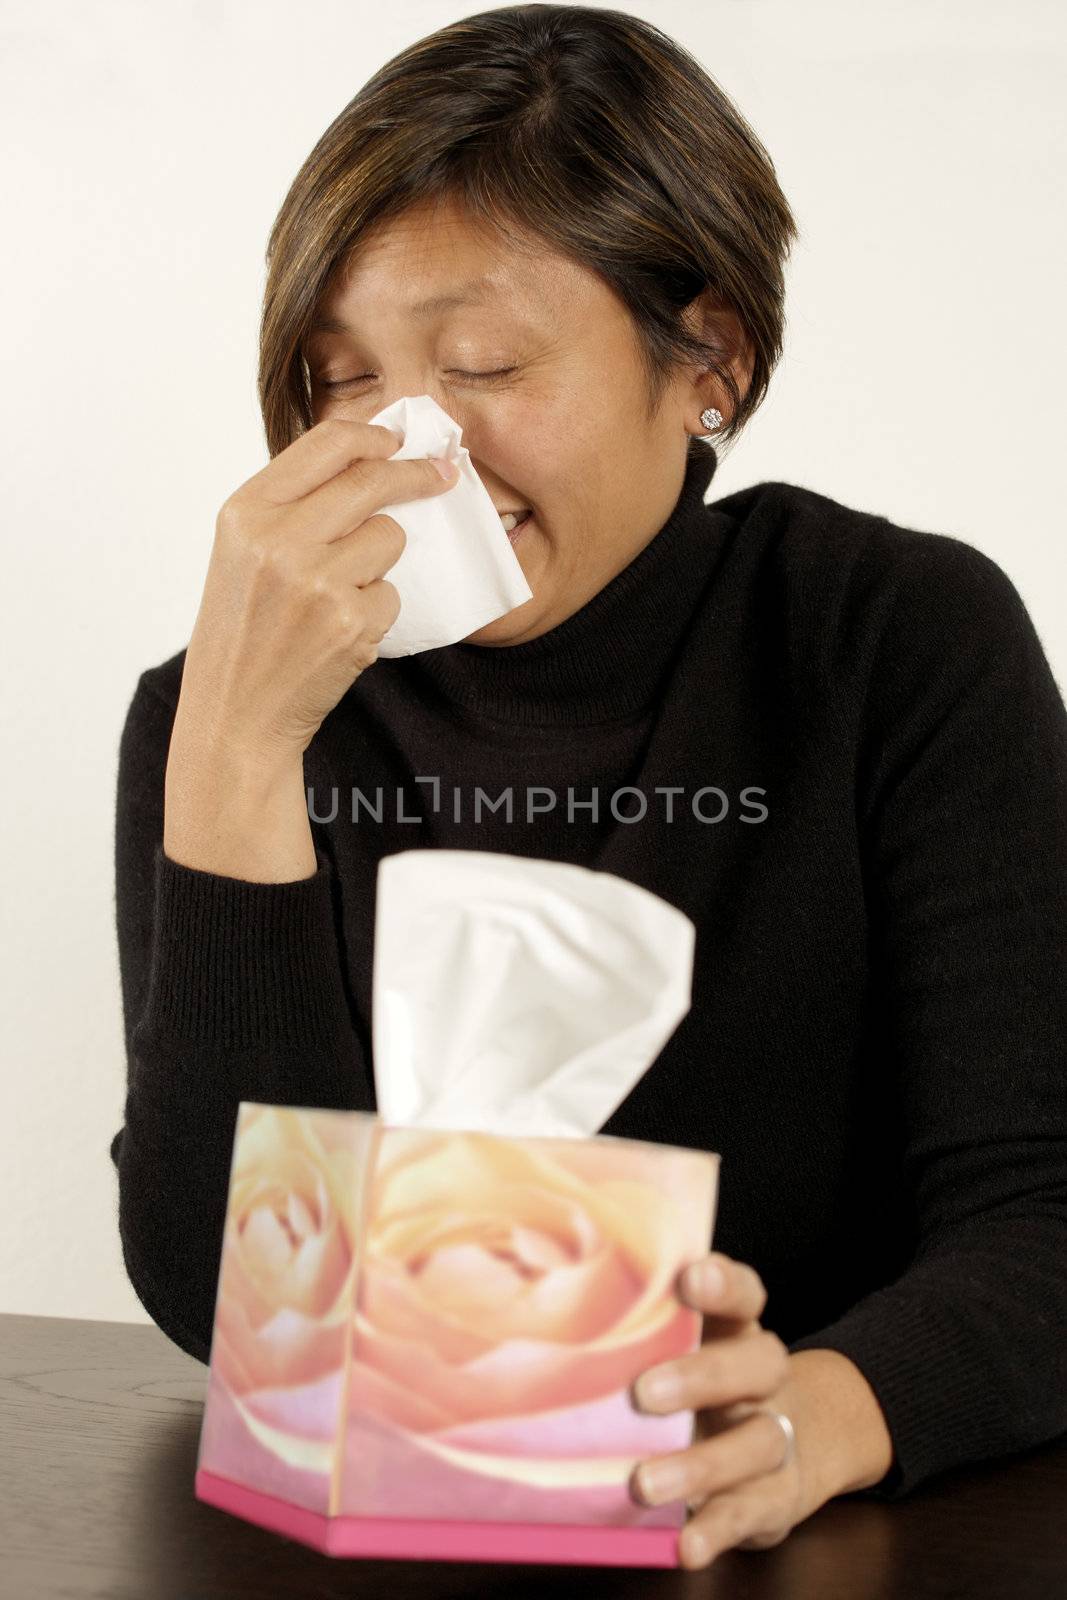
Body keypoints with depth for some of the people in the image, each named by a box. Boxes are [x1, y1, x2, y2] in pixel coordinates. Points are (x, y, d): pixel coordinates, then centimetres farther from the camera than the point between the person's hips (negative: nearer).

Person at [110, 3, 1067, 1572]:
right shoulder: (221, 717, 0)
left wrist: (819, 1417, -31)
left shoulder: (906, 639, -3)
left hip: (822, 1559, 1)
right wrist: (237, 745, -20)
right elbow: (218, 1294, -11)